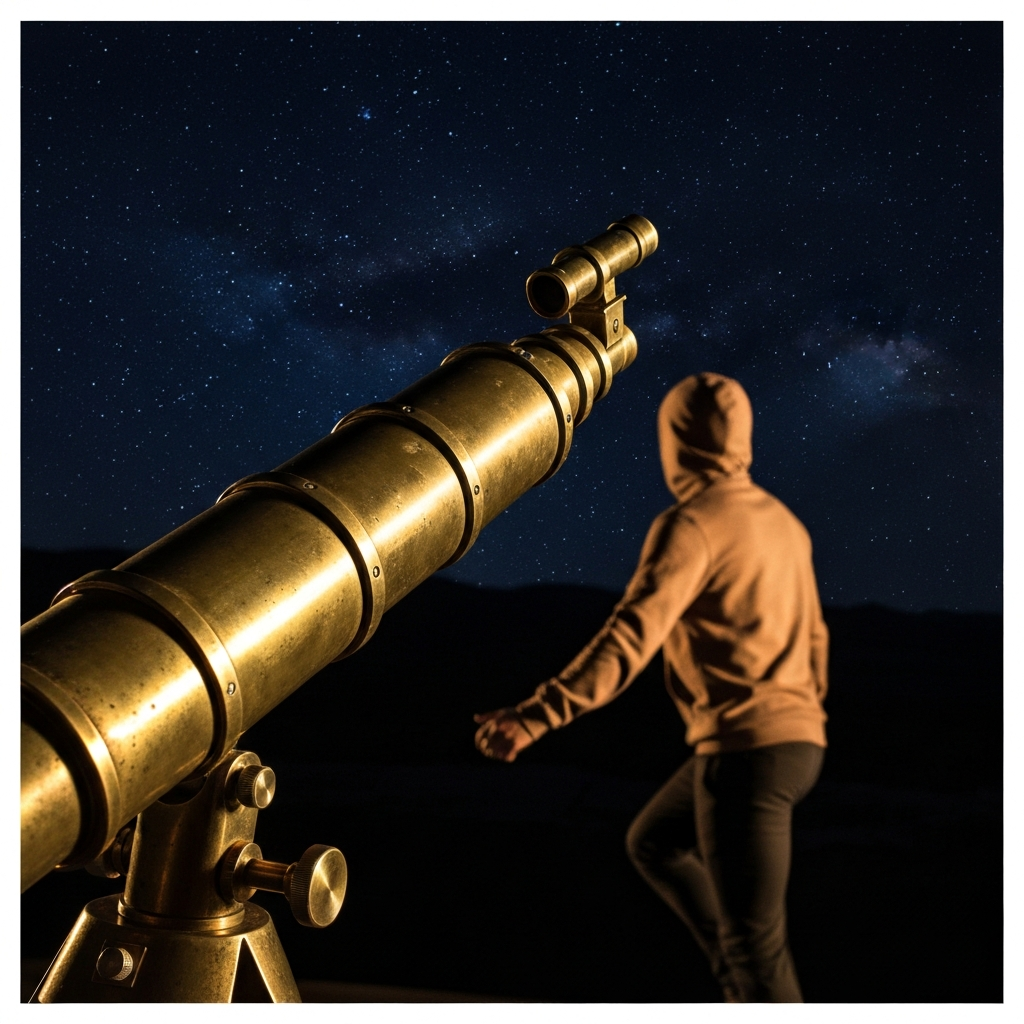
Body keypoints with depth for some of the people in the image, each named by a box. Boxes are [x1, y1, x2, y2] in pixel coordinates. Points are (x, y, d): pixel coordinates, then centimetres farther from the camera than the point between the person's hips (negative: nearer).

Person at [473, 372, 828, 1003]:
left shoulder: (691, 524, -12)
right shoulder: (782, 521, 14)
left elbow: (631, 638, -25)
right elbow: (814, 638, 24)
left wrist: (535, 718, -32)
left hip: (745, 747, -9)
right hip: (796, 742, 9)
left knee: (755, 943, -2)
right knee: (652, 843, 25)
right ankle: (752, 992, 21)